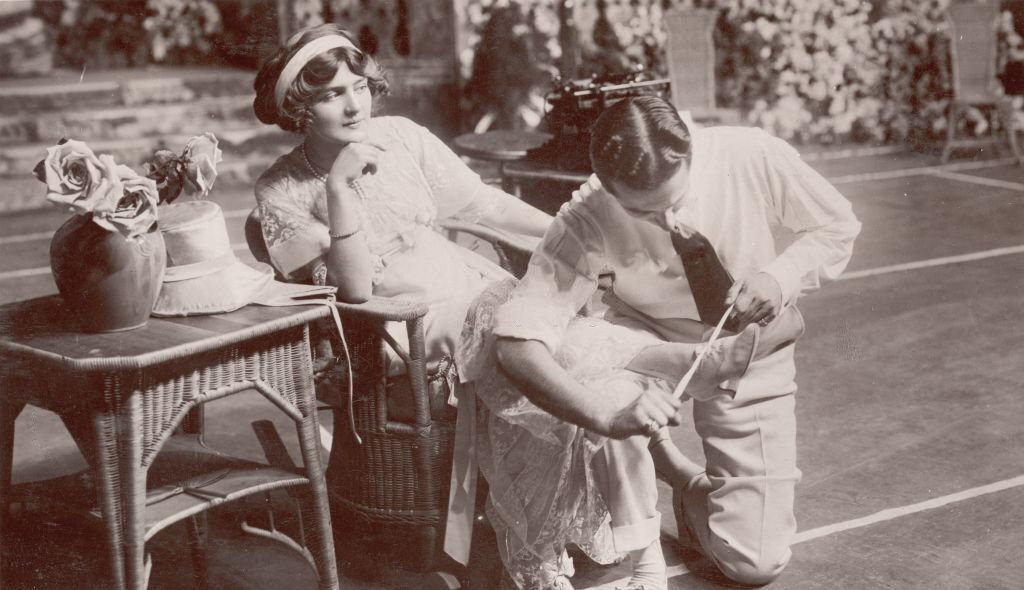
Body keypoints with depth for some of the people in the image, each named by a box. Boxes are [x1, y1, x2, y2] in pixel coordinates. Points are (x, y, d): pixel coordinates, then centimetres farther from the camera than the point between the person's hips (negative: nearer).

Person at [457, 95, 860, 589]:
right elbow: (516, 341, -37)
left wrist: (780, 278, -28)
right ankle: (638, 548, -13)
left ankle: (697, 487, 28)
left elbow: (838, 227, -8)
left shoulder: (753, 157, -27)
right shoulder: (587, 223, -30)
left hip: (750, 355, 1)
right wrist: (605, 416, -52)